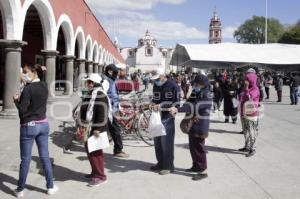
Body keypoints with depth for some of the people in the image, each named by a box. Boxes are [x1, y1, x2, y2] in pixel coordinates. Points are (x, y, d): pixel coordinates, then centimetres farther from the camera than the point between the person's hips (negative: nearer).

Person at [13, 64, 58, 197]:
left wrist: (16, 100, 0)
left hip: (29, 126, -6)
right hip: (43, 124, 6)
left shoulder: (28, 88, -16)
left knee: (25, 159, 4)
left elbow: (22, 110, -16)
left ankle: (20, 190, 18)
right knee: (45, 156, 12)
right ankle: (50, 187, 19)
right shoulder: (44, 87, 5)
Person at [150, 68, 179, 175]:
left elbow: (176, 103, -11)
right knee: (157, 141, 12)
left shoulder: (172, 85, -10)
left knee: (166, 142, -5)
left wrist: (162, 105, -20)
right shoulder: (156, 85, 12)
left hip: (167, 117, -7)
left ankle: (168, 166, 4)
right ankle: (160, 163, 25)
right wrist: (154, 104, -2)